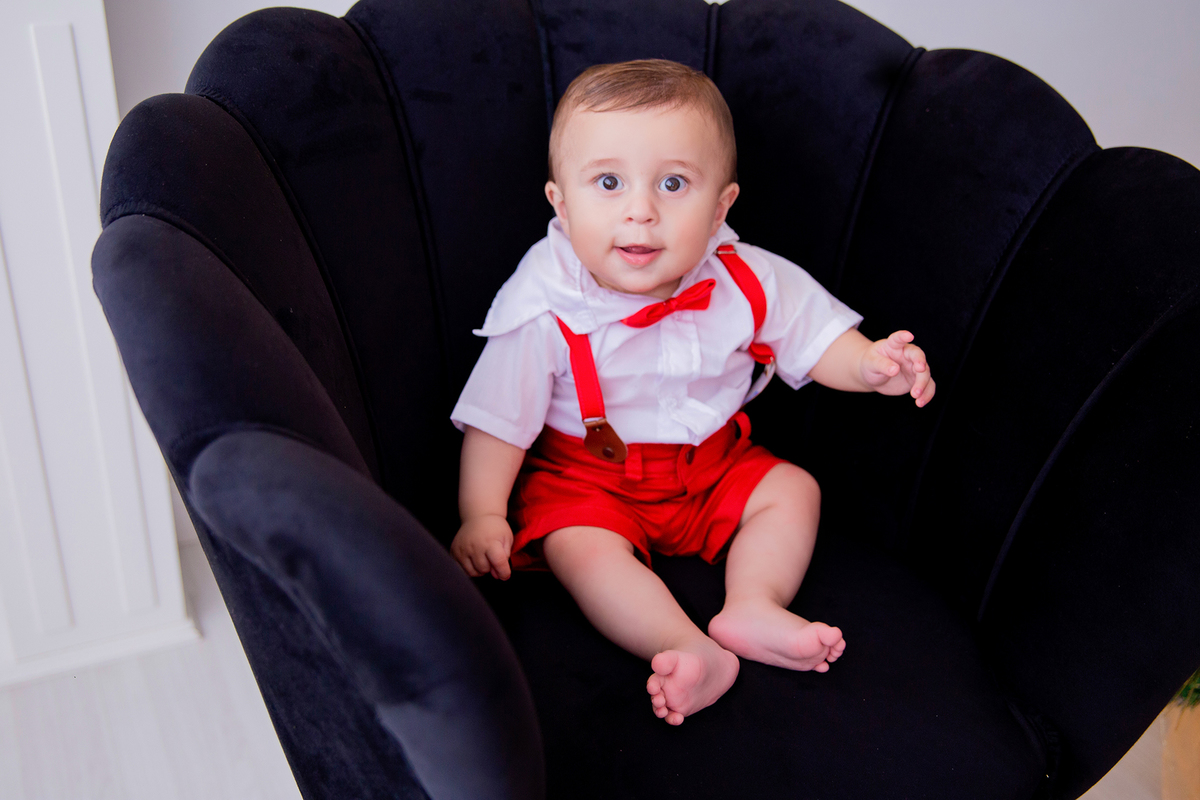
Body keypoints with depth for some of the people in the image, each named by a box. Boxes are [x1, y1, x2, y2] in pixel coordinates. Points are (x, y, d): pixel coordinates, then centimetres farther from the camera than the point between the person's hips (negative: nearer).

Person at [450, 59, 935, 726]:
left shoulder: (745, 283, -14)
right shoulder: (546, 310, -22)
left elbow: (815, 335, -1)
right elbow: (498, 418, -15)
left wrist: (869, 363, -22)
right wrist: (482, 513, -21)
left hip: (712, 465, 4)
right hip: (585, 475, -4)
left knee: (793, 489, -7)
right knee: (579, 546, -28)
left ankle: (753, 608, -18)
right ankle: (692, 651, -35)